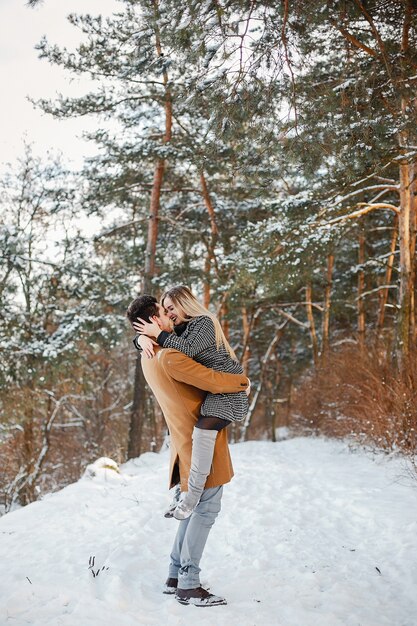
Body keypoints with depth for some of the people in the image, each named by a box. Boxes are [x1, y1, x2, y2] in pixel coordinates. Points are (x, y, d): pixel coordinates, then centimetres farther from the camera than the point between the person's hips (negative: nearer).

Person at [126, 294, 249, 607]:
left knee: (194, 508, 16)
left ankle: (176, 577, 22)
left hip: (188, 441, 9)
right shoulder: (169, 357, -23)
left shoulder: (149, 357, 8)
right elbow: (213, 381, -21)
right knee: (206, 510, -3)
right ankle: (189, 586, 3)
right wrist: (243, 381, -3)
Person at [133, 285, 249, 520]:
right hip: (207, 390, 10)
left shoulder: (205, 322, -11)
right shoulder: (182, 329, 13)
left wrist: (158, 334, -18)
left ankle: (193, 494, -25)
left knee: (204, 429, -30)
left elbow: (187, 349, -26)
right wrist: (143, 339, -9)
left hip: (227, 388, -10)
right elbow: (144, 334, 15)